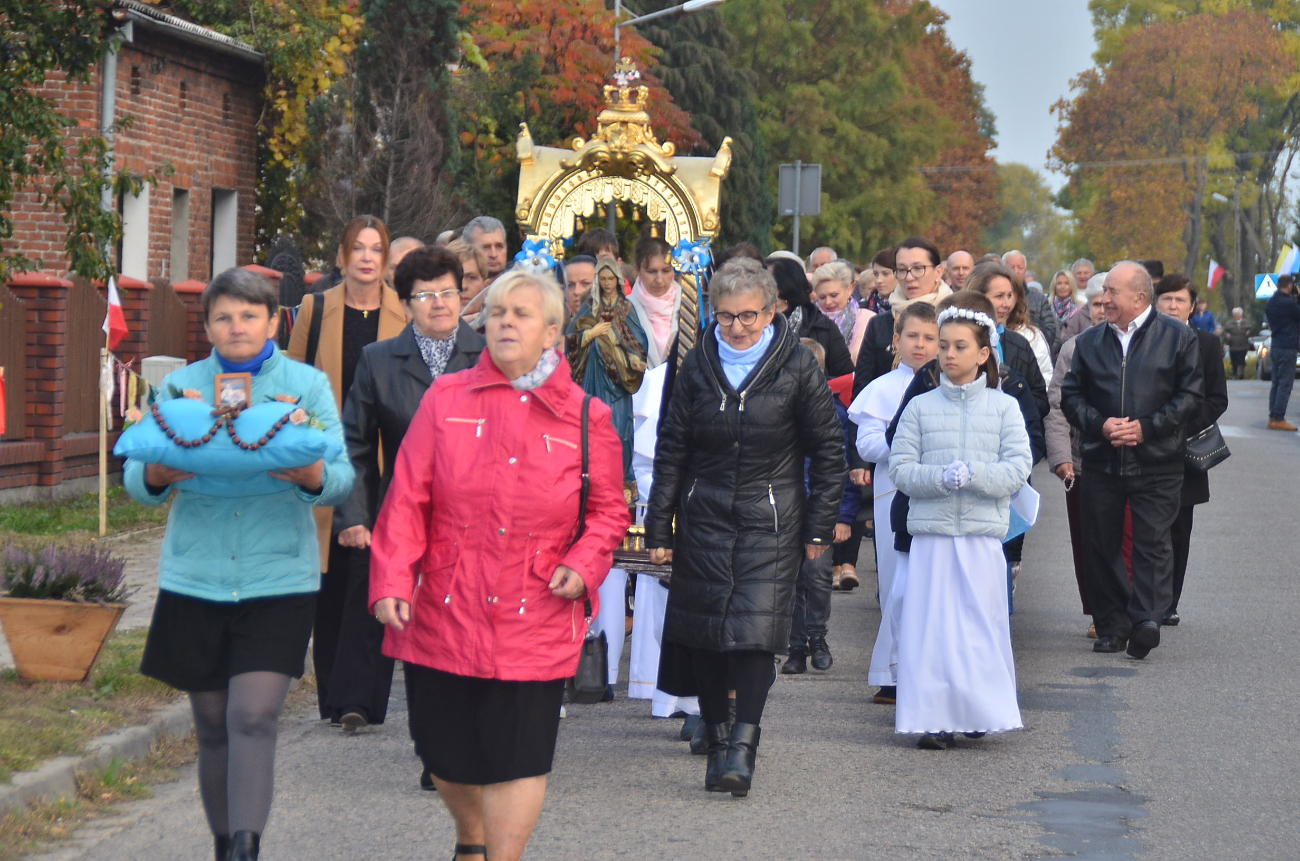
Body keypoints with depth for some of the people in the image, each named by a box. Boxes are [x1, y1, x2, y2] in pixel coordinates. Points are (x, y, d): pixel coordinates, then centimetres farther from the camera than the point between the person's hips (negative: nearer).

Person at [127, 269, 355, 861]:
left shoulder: (307, 384, 5)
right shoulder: (179, 385, 8)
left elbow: (342, 475, -2)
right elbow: (136, 477, 5)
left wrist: (313, 477, -25)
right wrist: (154, 476, -19)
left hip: (278, 580, -2)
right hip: (195, 579, 2)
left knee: (254, 718, -14)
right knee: (212, 725, 9)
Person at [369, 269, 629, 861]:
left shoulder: (585, 416, 3)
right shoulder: (446, 400, 4)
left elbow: (608, 510, 11)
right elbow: (407, 496, 1)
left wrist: (583, 565, -7)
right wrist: (391, 580, -9)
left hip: (534, 618, -1)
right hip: (443, 613, 1)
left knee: (518, 758, -4)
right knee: (444, 749, 11)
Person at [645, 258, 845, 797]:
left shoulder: (796, 366, -4)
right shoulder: (698, 365, 3)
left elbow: (828, 449, 3)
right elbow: (671, 450, 8)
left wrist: (819, 527, 0)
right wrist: (659, 528, 5)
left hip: (771, 520, -3)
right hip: (705, 517, 3)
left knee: (756, 627, -14)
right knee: (704, 631, 1)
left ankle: (744, 743, -15)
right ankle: (716, 739, 13)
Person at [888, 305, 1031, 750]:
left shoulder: (1004, 407, 6)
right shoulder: (920, 407, 7)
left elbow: (1017, 470, -2)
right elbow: (900, 469, 1)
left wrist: (973, 474, -18)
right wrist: (942, 477, -16)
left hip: (983, 534, 0)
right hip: (931, 532, 0)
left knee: (981, 622, 1)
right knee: (930, 625, -2)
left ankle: (979, 710, 13)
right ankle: (934, 718, 3)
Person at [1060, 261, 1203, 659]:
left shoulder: (1178, 337, 1)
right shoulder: (1089, 342, 11)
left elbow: (1190, 395, -2)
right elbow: (1071, 395, 10)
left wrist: (1146, 427, -11)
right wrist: (1099, 424, -8)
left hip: (1156, 463, -4)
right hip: (1101, 462, 4)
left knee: (1153, 542, -10)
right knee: (1102, 544, 5)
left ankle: (1147, 618, -16)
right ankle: (1112, 626, 12)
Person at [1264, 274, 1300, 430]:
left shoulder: (1270, 302, 10)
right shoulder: (1287, 304, -18)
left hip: (1276, 345, 9)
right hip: (1287, 347, -9)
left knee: (1276, 383, 13)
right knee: (1285, 383, -6)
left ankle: (1273, 417, 14)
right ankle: (1278, 419, -8)